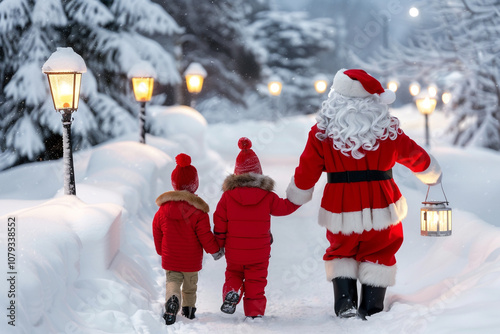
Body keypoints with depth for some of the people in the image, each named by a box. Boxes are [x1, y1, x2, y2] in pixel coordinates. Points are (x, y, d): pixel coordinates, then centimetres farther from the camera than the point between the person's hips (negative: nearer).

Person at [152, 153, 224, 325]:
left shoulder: (163, 209, -4)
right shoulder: (198, 211, -15)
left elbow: (157, 232, 6)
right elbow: (205, 235, -13)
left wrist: (161, 251, 22)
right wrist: (216, 251, 3)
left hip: (170, 259, 1)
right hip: (192, 260, -1)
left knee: (172, 281, 4)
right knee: (190, 284, 19)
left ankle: (172, 300, -25)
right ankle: (189, 308, 29)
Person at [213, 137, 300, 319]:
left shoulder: (228, 196, -6)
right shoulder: (267, 196, -7)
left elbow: (220, 223, -3)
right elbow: (285, 207, 4)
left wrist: (217, 246, 8)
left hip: (234, 252, 1)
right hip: (259, 254, -1)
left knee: (233, 275, 21)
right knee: (255, 283, 9)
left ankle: (231, 292, -6)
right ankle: (255, 313, 6)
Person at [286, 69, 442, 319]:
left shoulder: (321, 133, -6)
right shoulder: (389, 131, -4)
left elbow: (306, 173, 0)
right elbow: (416, 157, 12)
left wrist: (294, 200, 19)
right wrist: (432, 175, 33)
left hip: (340, 213, 0)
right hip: (381, 210, 0)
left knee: (339, 253, 24)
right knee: (379, 256, 22)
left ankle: (344, 302, 7)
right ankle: (371, 309, 14)